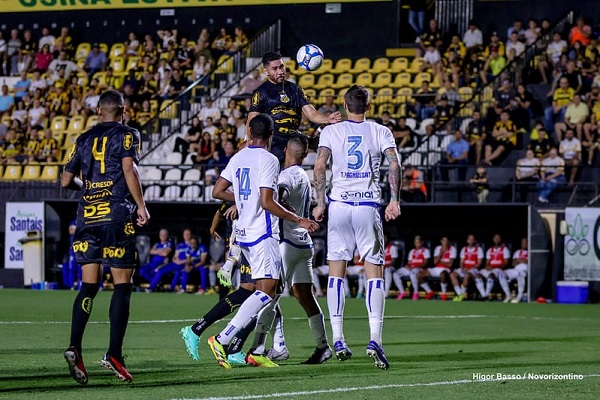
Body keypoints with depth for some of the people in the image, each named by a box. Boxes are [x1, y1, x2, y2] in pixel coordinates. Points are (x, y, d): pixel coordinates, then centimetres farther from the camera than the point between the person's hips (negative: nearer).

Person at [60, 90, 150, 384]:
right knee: (122, 286, 2)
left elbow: (66, 180, 17)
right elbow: (129, 169, -14)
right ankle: (114, 354, -5)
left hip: (87, 216, 4)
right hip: (117, 216, -4)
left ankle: (74, 346, -13)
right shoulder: (126, 135, 1)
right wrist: (141, 205, -9)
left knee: (89, 286, 5)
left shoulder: (84, 139, 14)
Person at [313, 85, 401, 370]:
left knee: (336, 271, 8)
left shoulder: (330, 132, 6)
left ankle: (338, 340, 5)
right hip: (368, 206, -1)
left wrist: (320, 203, 1)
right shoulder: (380, 132, 6)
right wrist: (394, 200, -3)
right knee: (374, 272, -1)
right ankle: (375, 339, -15)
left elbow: (320, 167, -5)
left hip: (338, 205, 1)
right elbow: (394, 165, -6)